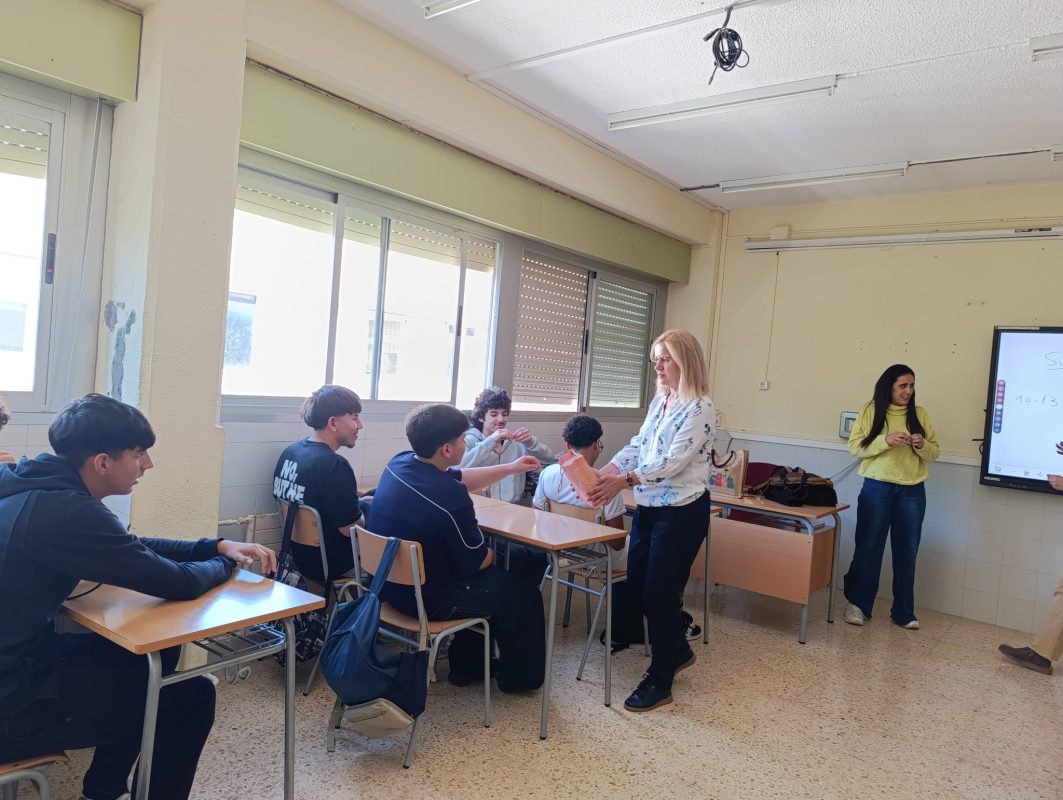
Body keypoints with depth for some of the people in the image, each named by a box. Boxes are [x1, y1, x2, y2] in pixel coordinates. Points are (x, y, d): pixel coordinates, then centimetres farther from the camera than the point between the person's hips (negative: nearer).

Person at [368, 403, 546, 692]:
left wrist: (510, 468, 14)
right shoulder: (449, 496, -32)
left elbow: (460, 479, 11)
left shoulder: (399, 463, -7)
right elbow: (478, 561, -17)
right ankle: (519, 677, 33)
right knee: (522, 592, 12)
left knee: (491, 577, 30)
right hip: (426, 599, -8)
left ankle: (466, 666, 42)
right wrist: (490, 554, 6)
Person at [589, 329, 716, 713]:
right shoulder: (659, 401, 10)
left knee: (660, 592, -1)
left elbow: (674, 461, -23)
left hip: (682, 511, -8)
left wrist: (625, 480, -30)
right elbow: (637, 445, 7)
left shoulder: (700, 407, -16)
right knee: (637, 587, 14)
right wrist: (603, 473, -7)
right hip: (648, 506, 9)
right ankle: (678, 650, 37)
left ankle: (660, 681, 17)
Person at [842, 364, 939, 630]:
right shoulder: (871, 411, -1)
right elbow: (855, 447, -6)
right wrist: (885, 440, -20)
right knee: (869, 547, 2)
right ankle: (857, 604, 14)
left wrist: (922, 445, -12)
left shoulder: (920, 414, 8)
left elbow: (934, 452, 10)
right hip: (877, 488, -3)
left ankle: (904, 611, 18)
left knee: (907, 552, 8)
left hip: (912, 491, 3)